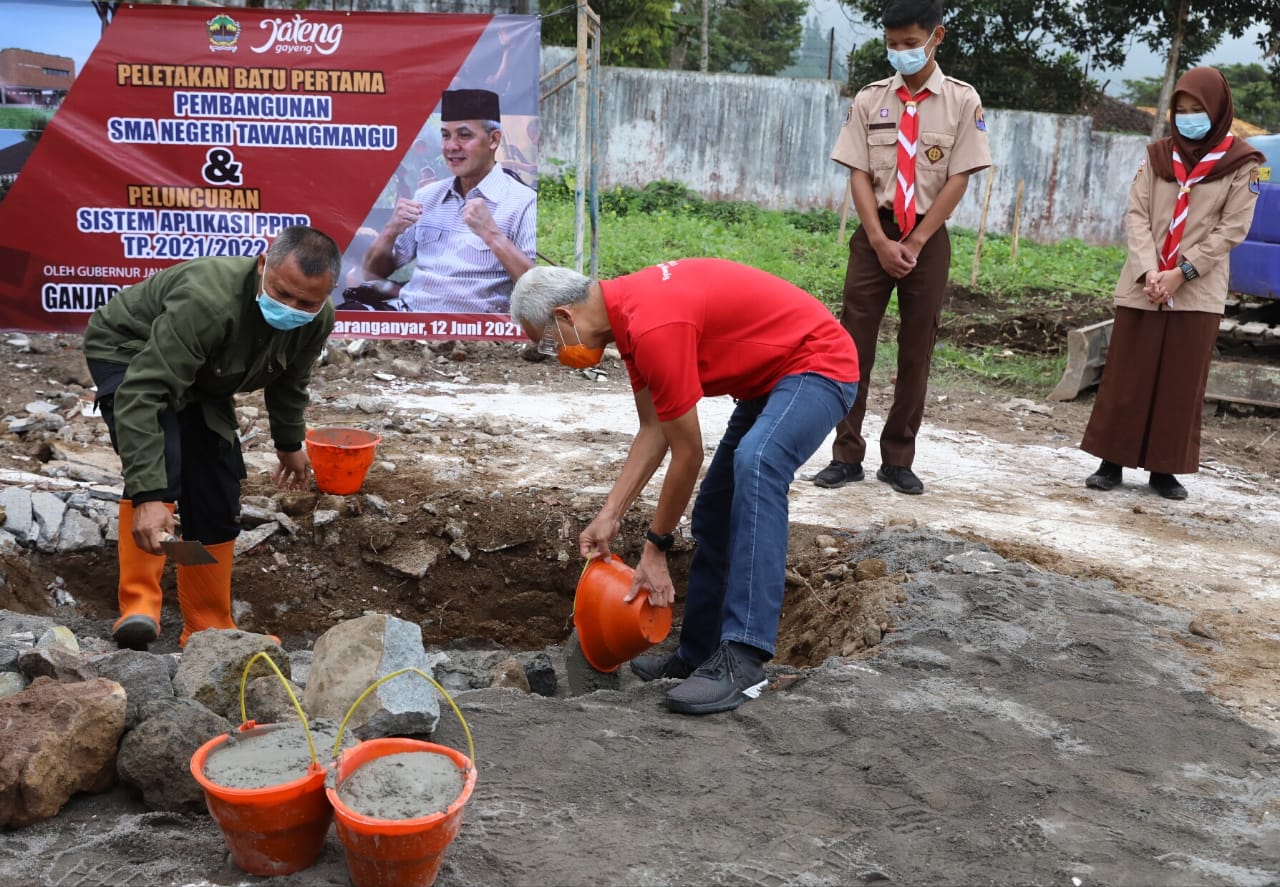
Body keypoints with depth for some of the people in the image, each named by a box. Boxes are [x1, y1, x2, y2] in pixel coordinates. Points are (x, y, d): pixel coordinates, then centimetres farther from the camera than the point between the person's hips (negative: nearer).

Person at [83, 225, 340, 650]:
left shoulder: (317, 320, -20)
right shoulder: (209, 300, -42)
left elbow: (289, 381, 3)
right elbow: (143, 393, -45)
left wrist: (289, 443, 17)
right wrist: (148, 495, -50)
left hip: (203, 380, 6)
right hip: (127, 355, -6)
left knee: (217, 503, 2)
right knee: (161, 466, -32)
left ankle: (209, 630, 15)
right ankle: (138, 608, -24)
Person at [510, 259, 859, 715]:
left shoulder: (653, 325, -28)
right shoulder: (628, 311, 3)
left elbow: (687, 453, -21)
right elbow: (653, 432, 7)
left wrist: (656, 547, -10)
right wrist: (609, 516, 2)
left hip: (816, 364, -10)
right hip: (770, 373, 11)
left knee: (755, 463, -35)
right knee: (713, 510, 11)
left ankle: (742, 659, -37)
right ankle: (698, 654, 23)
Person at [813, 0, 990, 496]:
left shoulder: (963, 101, -1)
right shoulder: (869, 100, 3)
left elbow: (958, 180, -5)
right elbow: (859, 175, -1)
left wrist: (914, 243, -11)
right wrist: (880, 241, -12)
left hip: (928, 238, -1)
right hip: (874, 235, 1)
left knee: (916, 351, 5)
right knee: (854, 345, -1)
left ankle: (898, 460, 16)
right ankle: (847, 455, 7)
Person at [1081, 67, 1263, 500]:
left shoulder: (1241, 164, 0)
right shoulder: (1157, 155, 8)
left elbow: (1232, 228, -4)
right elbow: (1136, 215, 1)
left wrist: (1181, 273, -14)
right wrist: (1149, 271, -13)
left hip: (1198, 292, -2)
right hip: (1142, 286, 2)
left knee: (1182, 383, 2)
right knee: (1126, 377, 3)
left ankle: (1165, 469, 10)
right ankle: (1112, 462, 10)